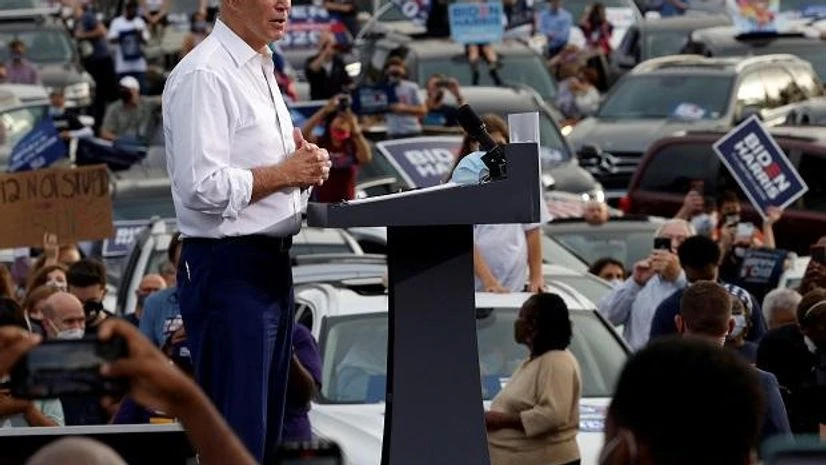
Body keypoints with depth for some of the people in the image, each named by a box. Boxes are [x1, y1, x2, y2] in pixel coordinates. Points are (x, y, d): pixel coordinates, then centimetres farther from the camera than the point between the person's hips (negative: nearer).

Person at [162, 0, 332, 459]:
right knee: (235, 439, -8)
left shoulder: (261, 71, 16)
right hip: (230, 270, -10)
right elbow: (202, 186, -22)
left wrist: (309, 164, 6)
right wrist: (286, 172, -14)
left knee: (265, 436, 14)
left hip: (272, 265, 10)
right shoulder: (203, 76, -14)